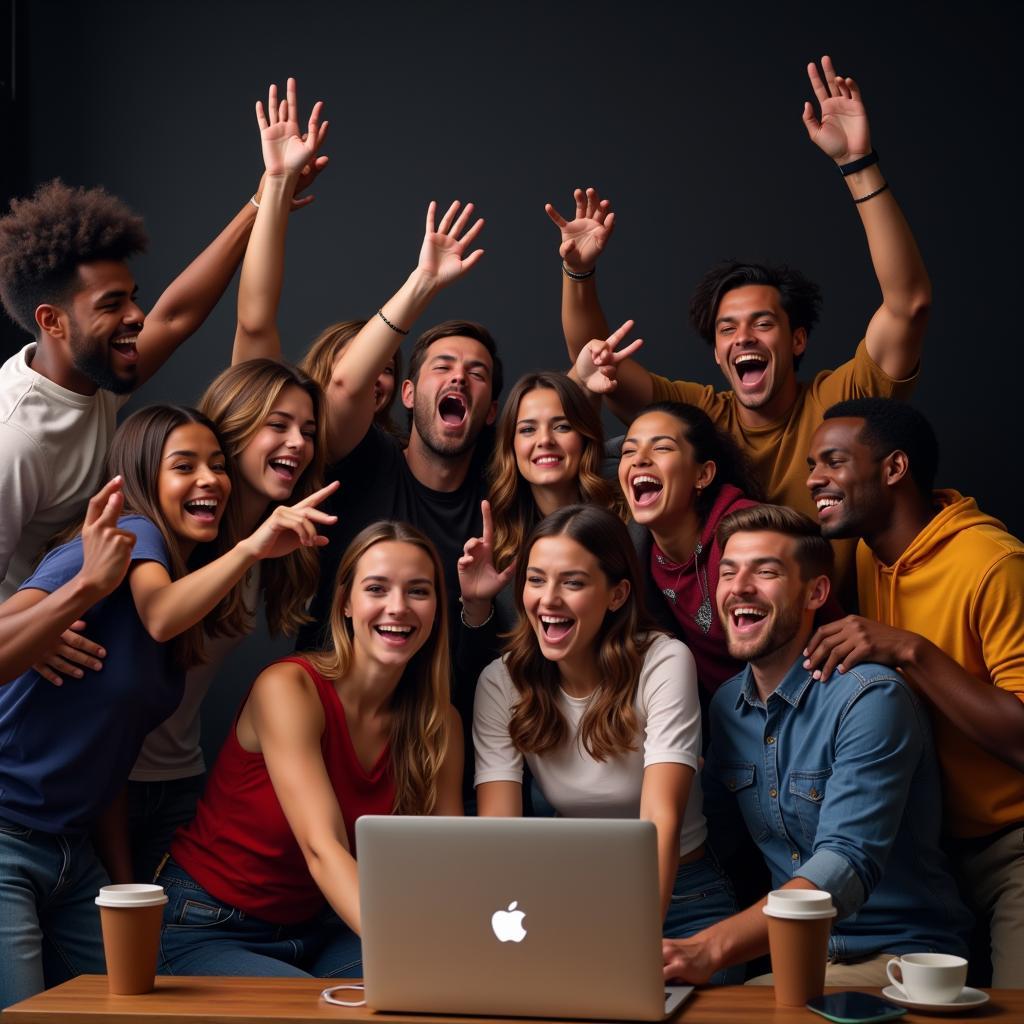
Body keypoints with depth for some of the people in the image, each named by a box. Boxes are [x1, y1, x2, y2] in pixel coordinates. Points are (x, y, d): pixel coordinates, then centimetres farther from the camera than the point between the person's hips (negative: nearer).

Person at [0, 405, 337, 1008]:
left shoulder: (190, 575, 14)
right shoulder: (131, 535, -8)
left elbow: (111, 752, 14)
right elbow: (158, 616, -33)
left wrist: (126, 881, 9)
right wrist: (250, 549, -47)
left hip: (75, 855, 9)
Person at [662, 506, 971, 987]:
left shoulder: (871, 699, -17)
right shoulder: (727, 704, 7)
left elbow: (846, 866, -29)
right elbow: (706, 833, 17)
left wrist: (709, 948, -41)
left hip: (899, 952, -7)